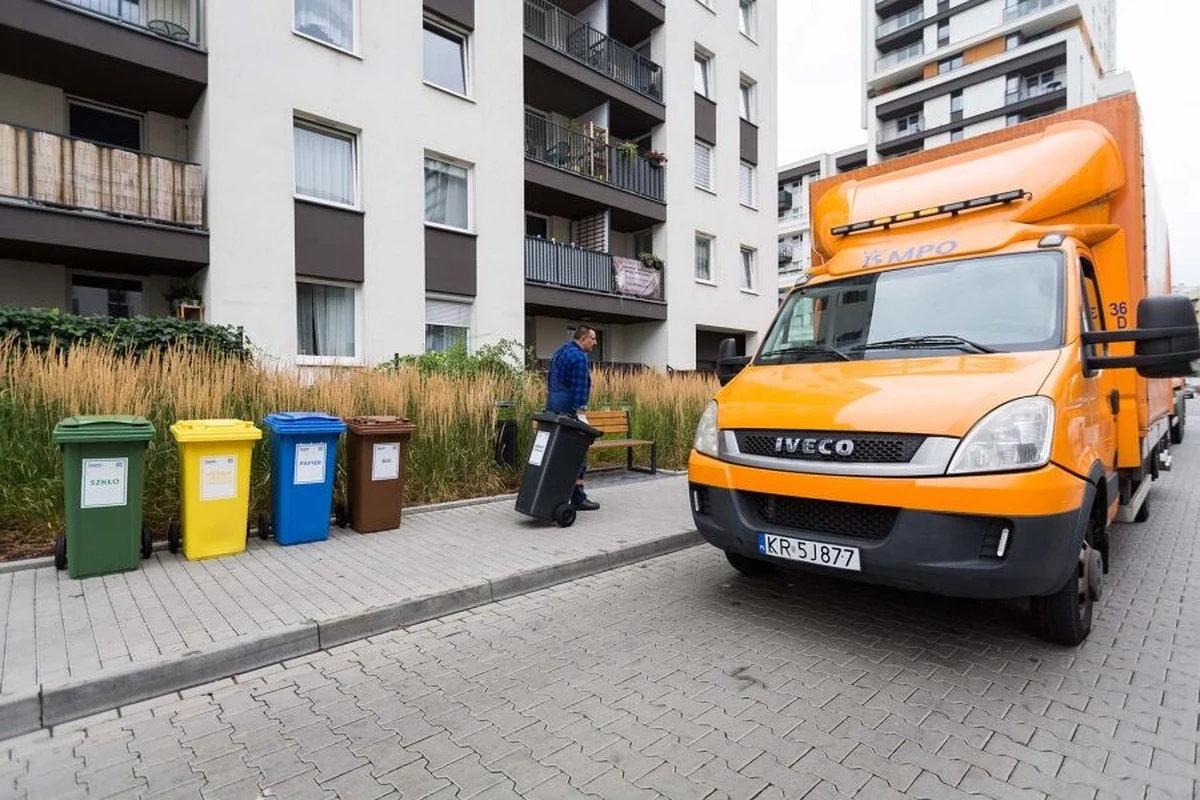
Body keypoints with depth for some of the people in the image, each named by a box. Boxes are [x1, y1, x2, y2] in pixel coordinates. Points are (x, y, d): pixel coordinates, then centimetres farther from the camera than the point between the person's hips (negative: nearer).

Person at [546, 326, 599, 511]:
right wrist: (580, 413, -20)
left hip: (553, 410, 10)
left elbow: (550, 380, 23)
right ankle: (578, 498, 2)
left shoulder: (559, 352, 18)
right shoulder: (579, 357, -13)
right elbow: (579, 388, -19)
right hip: (568, 412, -10)